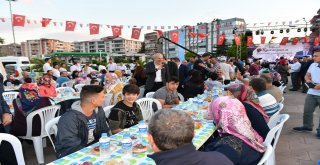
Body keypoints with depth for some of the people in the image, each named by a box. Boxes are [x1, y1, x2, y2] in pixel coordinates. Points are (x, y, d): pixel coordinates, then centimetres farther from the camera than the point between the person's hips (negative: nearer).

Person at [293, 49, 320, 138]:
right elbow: (307, 75, 19)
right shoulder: (313, 65, 9)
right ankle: (307, 126, 29)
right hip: (311, 93, 6)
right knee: (307, 111, 12)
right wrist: (308, 80, -3)